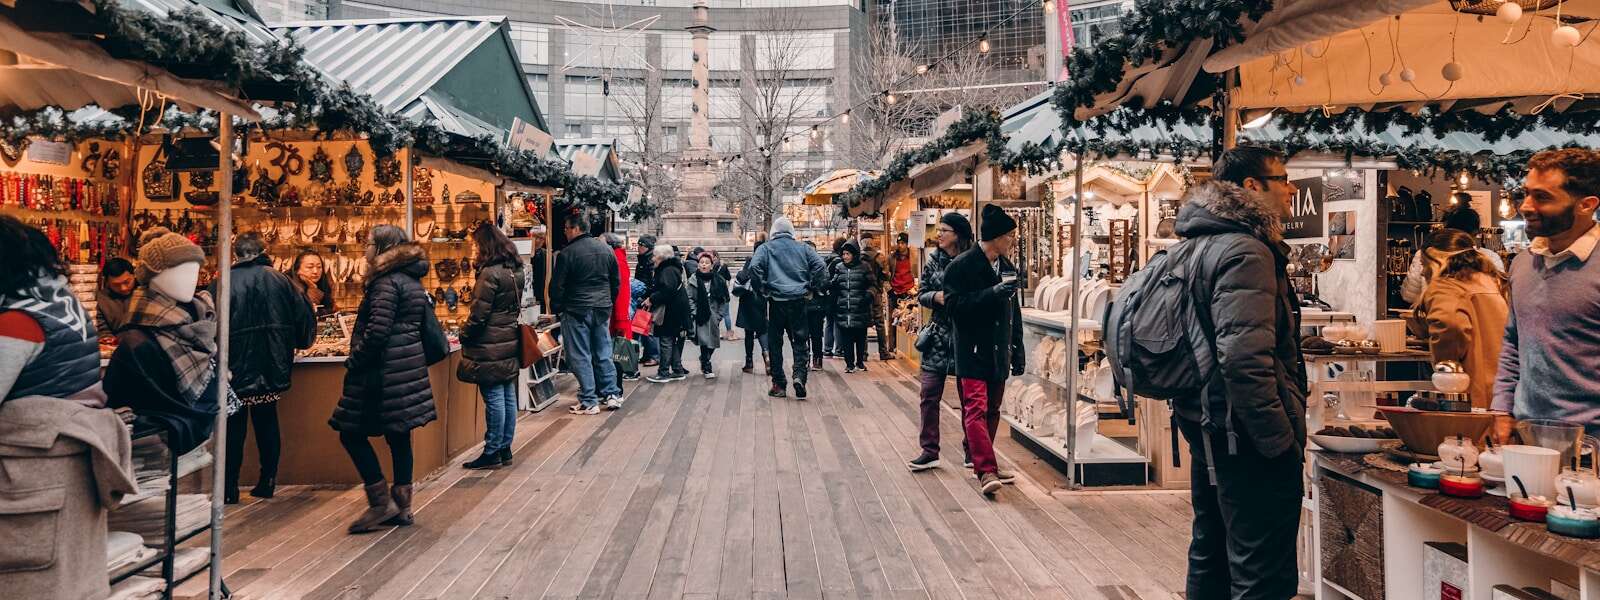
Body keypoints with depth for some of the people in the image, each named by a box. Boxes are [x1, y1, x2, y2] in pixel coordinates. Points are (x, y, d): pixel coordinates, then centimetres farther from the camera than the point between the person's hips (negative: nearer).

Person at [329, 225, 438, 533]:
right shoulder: (412, 281, 14)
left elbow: (377, 331, -22)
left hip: (384, 369, -9)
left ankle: (382, 502, 1)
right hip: (409, 366, 9)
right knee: (398, 435, 12)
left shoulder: (387, 283, -14)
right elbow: (422, 325, 18)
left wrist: (353, 362, -12)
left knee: (352, 433, 0)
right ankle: (402, 506, 17)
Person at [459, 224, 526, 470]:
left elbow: (479, 314, -16)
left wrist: (463, 334, -1)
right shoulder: (515, 271, 9)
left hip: (490, 347, -9)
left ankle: (492, 454, 5)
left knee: (494, 399, -2)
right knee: (508, 398, 11)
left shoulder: (490, 274, -17)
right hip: (510, 341, 9)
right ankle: (505, 449, 19)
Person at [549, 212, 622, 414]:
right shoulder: (606, 249, 7)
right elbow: (616, 282, 14)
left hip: (577, 310, -6)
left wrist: (556, 308, 6)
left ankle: (589, 402, 2)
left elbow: (557, 286, -8)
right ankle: (613, 394, 16)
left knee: (580, 357, 1)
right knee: (603, 354, 15)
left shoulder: (567, 253, -11)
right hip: (603, 310, 6)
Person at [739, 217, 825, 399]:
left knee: (775, 343, 7)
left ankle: (778, 385, 8)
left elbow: (754, 267, -13)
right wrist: (811, 288, 2)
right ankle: (799, 375, -14)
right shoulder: (803, 248, 9)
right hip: (798, 301, 1)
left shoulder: (766, 248, 4)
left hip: (776, 301, -1)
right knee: (799, 341, 7)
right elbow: (819, 264, -4)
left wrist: (763, 288, -3)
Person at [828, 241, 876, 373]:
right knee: (846, 338, 2)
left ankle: (860, 362, 21)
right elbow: (832, 285, 12)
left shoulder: (863, 267, 2)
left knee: (860, 337, 6)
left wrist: (868, 295, -8)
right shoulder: (838, 267, 10)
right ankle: (849, 363, 11)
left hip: (860, 310, -2)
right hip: (843, 310, 2)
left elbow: (873, 284, 6)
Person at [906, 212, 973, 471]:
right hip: (938, 335, 3)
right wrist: (936, 296, -11)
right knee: (929, 395, 1)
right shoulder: (933, 260, 5)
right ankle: (929, 451, 8)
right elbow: (921, 295, 8)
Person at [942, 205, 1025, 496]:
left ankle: (983, 463, 23)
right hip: (973, 352, -7)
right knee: (976, 409, -13)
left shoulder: (1007, 267, 14)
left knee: (992, 410, 12)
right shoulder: (962, 266, -8)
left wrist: (1018, 351, 18)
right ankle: (987, 471, -18)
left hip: (999, 352, 8)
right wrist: (992, 293, -23)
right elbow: (954, 304, -17)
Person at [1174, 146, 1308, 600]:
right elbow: (1244, 358, -28)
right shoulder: (1245, 251, -17)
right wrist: (1283, 442, -21)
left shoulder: (1201, 244, 13)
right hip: (1247, 441, -10)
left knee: (1210, 562, 20)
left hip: (1206, 428, 11)